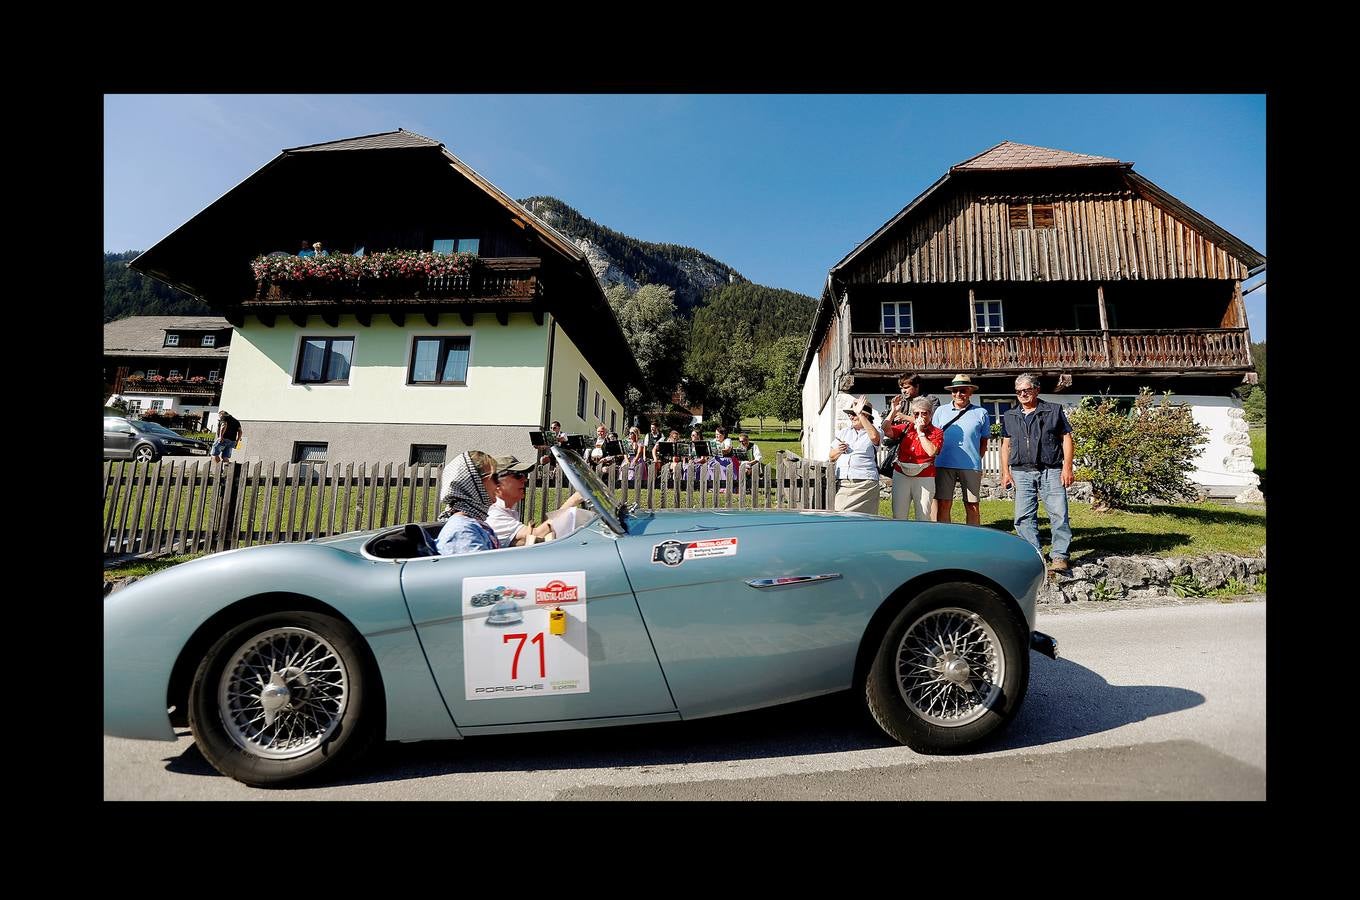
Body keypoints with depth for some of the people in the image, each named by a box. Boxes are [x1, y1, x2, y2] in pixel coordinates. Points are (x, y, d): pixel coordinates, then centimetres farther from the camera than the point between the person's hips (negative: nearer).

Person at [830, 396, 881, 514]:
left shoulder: (873, 432, 7)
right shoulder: (844, 432, 21)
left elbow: (874, 437, -21)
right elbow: (831, 457, 22)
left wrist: (860, 415, -15)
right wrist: (838, 451, -1)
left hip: (864, 483, -4)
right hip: (842, 484, 4)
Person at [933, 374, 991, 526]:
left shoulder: (981, 413, 9)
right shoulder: (941, 411, 12)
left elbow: (984, 441, 14)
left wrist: (975, 459, 5)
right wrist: (936, 458, 5)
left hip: (971, 466, 0)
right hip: (944, 465, 0)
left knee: (972, 506, 5)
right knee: (943, 504, 1)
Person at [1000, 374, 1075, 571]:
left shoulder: (1054, 411, 7)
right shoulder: (1009, 416, 14)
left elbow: (1066, 439, 4)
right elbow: (1006, 445, 15)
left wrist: (1067, 467, -4)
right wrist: (1005, 471, 8)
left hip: (1051, 471, -2)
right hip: (1022, 472, 3)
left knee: (1059, 514, -7)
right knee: (1024, 516, 1)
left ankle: (1059, 555, -1)